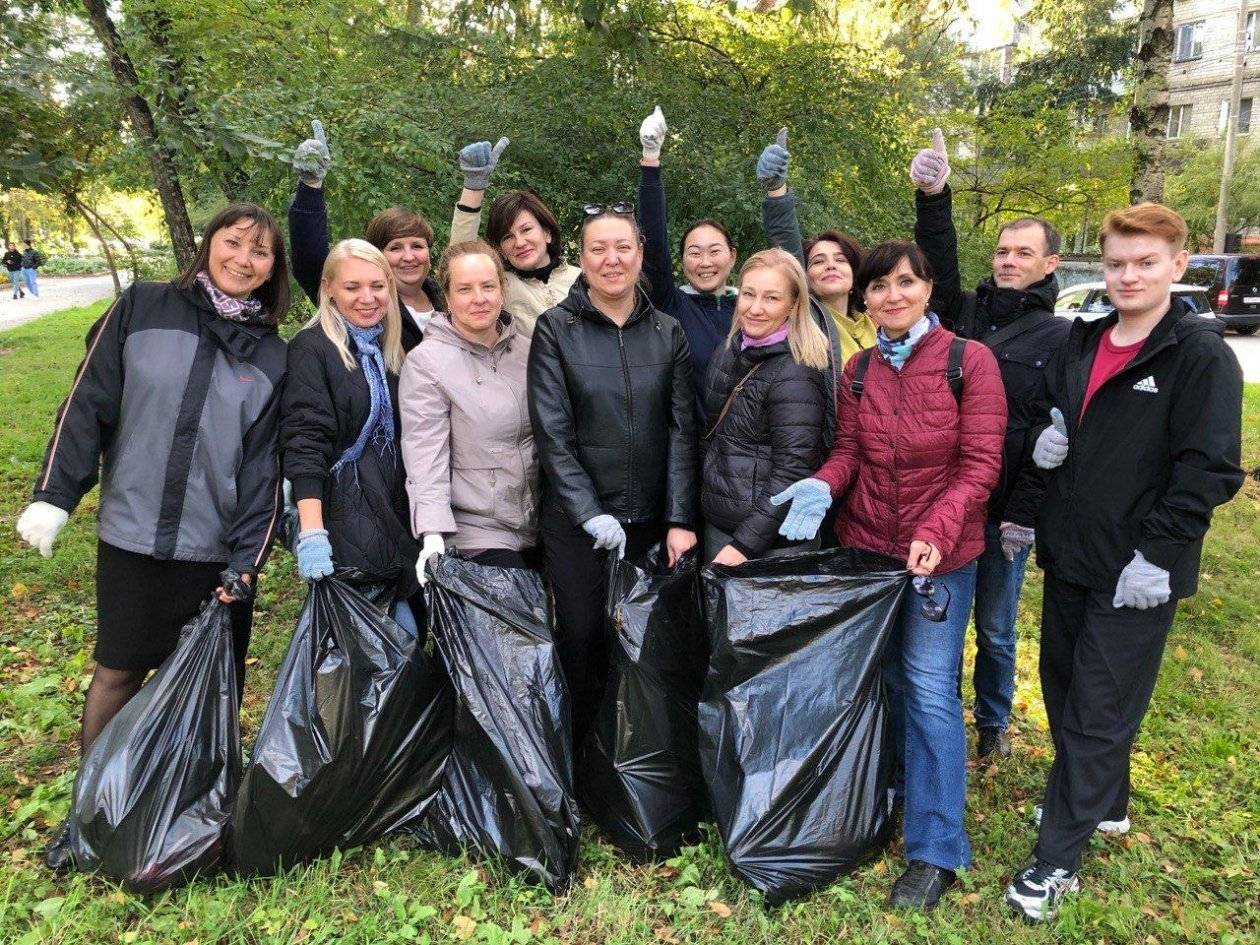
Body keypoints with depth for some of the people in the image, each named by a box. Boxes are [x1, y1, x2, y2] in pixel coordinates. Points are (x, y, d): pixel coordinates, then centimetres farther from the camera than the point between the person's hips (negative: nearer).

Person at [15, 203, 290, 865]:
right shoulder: (142, 311, 1)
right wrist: (54, 495, -5)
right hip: (132, 536, 0)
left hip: (218, 550, 1)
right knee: (117, 672, 11)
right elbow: (87, 406, 1)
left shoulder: (272, 356, 3)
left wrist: (246, 562, -6)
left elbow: (263, 464, 0)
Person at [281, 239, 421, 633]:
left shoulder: (390, 349, 14)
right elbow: (305, 441, -15)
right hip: (344, 520, -6)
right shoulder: (312, 348, -5)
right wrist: (311, 532, -24)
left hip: (395, 514, 6)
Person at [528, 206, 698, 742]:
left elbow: (681, 431, 2)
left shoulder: (668, 335, 7)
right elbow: (552, 433, -7)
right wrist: (593, 516, -14)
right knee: (582, 641, 4)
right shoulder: (555, 329, -1)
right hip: (575, 521, -2)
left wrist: (680, 520, -7)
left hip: (650, 520, 3)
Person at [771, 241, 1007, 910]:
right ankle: (903, 786, 38)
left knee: (929, 688, -2)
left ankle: (937, 849, 10)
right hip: (865, 546, 5)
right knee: (885, 676, 15)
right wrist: (821, 487, -18)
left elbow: (980, 462, -12)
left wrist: (936, 532, -24)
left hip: (941, 552, -4)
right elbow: (848, 451, 5)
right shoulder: (858, 370, 6)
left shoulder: (969, 360, -8)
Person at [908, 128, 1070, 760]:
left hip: (1004, 513, -2)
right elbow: (939, 263, -8)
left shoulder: (1062, 339, -3)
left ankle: (993, 721, 35)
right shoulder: (966, 313, 6)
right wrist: (932, 197, -24)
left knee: (995, 629, 13)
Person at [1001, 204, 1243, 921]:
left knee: (1100, 712, 1)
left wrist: (1158, 553, -19)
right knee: (1064, 690, 17)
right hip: (1069, 556, 7)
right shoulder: (1082, 343, 9)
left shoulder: (1201, 353, -11)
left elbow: (1211, 469, -15)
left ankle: (1058, 859, 13)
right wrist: (1025, 514, 12)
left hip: (1137, 572, -7)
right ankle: (1104, 804, 40)